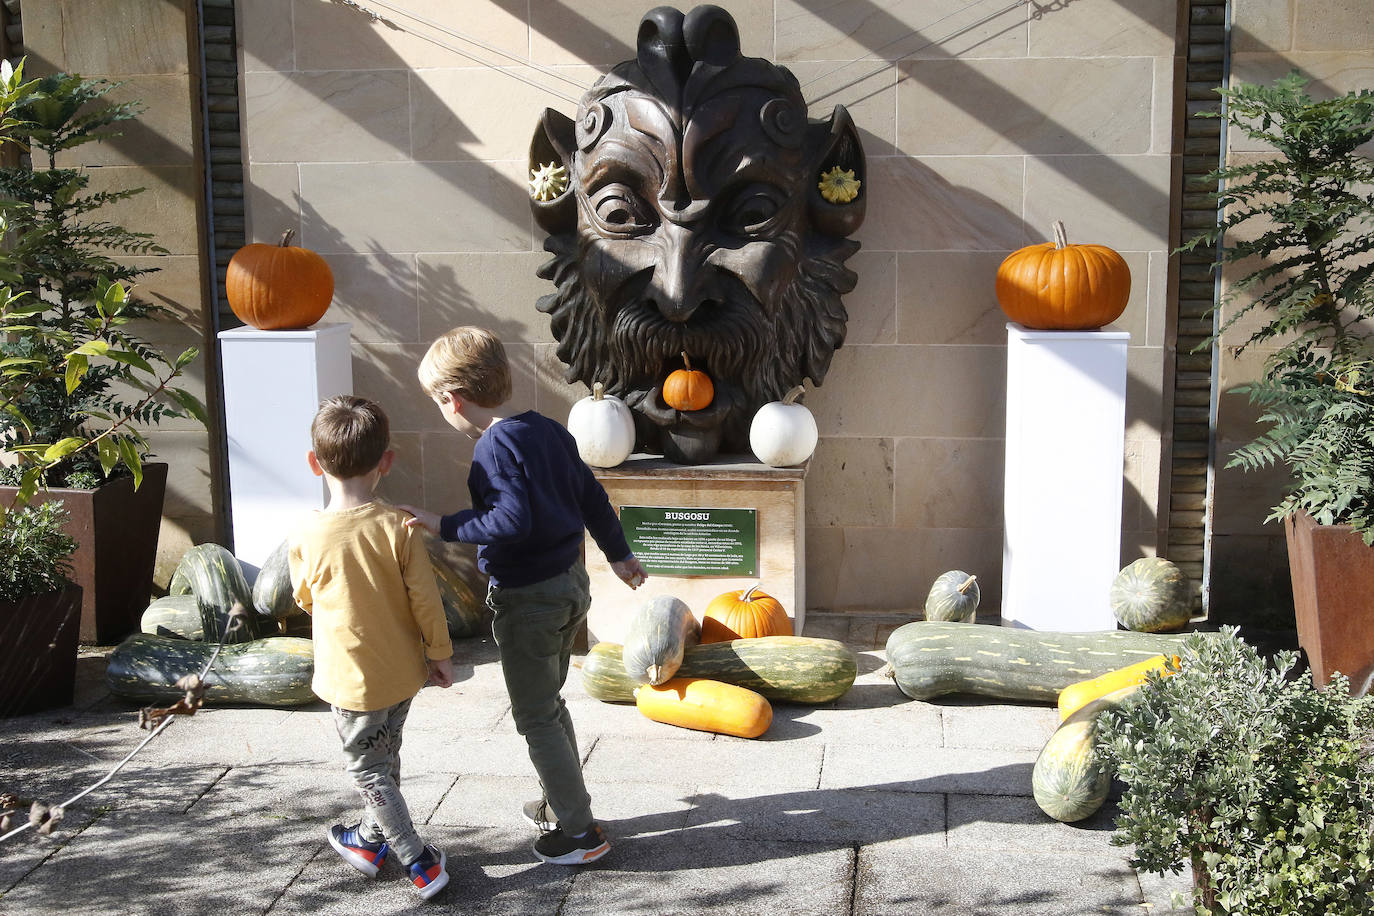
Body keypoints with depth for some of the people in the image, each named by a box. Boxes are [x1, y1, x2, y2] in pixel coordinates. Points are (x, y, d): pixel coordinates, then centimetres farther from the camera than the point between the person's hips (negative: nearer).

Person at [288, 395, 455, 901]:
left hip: (352, 677, -3)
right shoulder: (398, 527, -16)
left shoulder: (306, 537, -16)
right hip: (402, 670, 3)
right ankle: (372, 838, 43)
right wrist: (439, 654, 4)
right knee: (384, 755, 23)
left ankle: (420, 862, 8)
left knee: (366, 768, 11)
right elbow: (425, 599, -10)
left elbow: (305, 599, 2)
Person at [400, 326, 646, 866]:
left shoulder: (495, 446, -21)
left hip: (529, 598, -9)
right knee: (549, 704, 24)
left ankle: (580, 832, 11)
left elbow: (513, 521, -32)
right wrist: (618, 554, 23)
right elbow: (591, 496, 12)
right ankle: (561, 802, 37)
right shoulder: (546, 430, 5)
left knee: (536, 717, 4)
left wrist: (446, 527, -25)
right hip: (570, 583, 9)